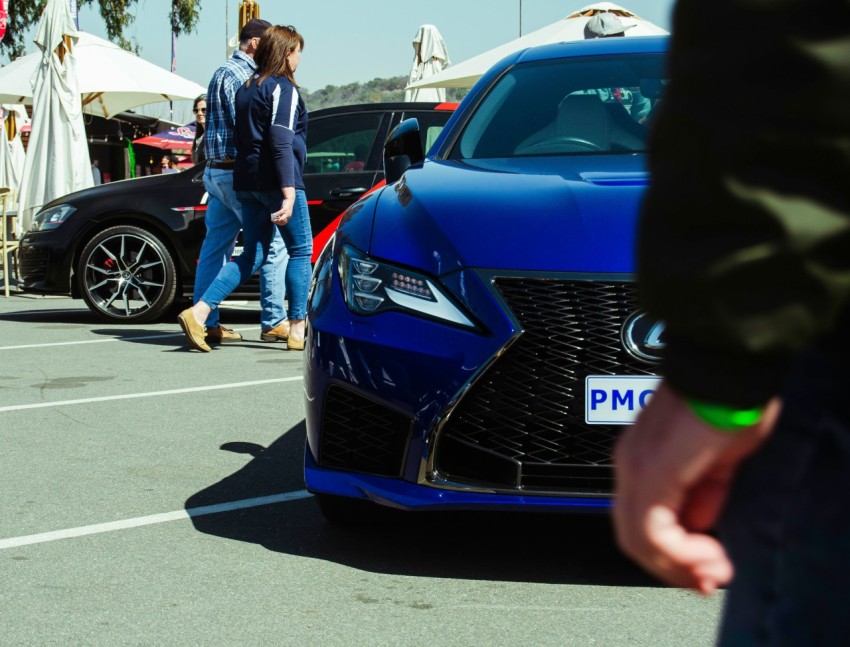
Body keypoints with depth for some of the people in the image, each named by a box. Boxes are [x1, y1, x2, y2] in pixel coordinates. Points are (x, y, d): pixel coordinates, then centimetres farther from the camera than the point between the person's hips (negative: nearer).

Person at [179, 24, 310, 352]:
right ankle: (297, 329, 5)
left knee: (252, 255, 10)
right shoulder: (283, 88, -9)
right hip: (276, 182, -8)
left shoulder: (247, 88, 16)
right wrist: (288, 193, -23)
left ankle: (199, 312, -3)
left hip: (248, 183, 8)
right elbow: (282, 143, -18)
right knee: (301, 251, 4)